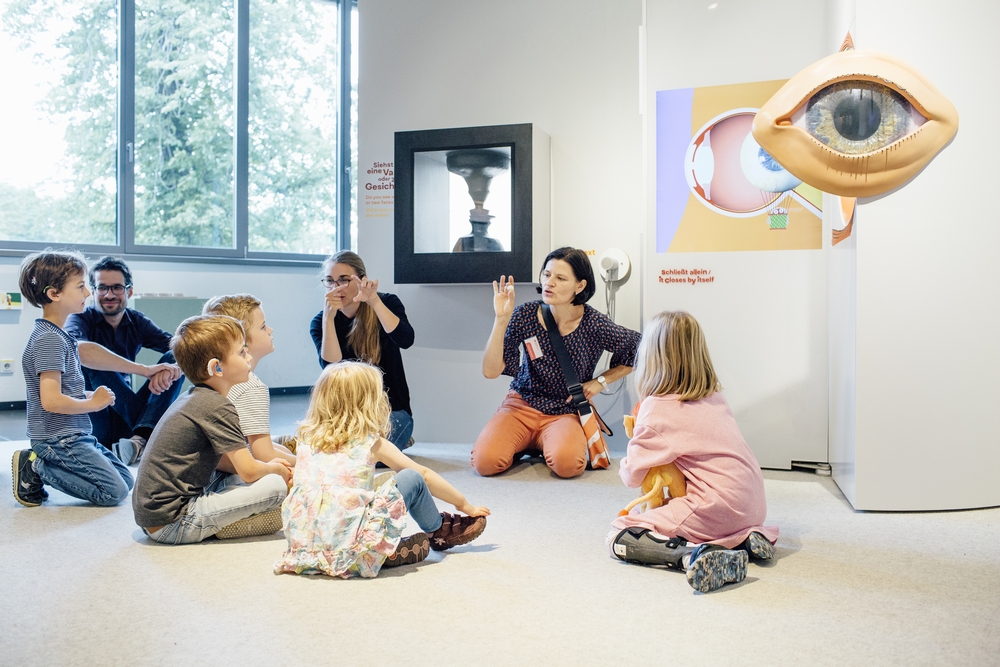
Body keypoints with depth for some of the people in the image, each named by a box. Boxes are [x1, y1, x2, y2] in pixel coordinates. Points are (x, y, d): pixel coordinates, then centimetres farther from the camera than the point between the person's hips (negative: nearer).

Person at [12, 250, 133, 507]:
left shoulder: (57, 335, 11)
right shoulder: (49, 339, -18)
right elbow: (51, 401, -25)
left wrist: (89, 395, 4)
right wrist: (93, 402, -10)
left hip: (74, 435, 9)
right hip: (59, 439, -9)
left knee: (126, 479, 10)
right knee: (115, 491, -10)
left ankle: (38, 462, 10)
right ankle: (36, 468, -2)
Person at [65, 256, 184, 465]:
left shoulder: (137, 321, 5)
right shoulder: (82, 320, -8)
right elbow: (77, 348, -34)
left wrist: (172, 366, -35)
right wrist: (143, 369, -40)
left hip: (124, 421, 4)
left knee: (174, 359, -12)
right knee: (91, 360, -26)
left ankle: (140, 439, -33)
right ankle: (151, 431, -24)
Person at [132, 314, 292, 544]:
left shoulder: (194, 398, 13)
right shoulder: (217, 407, -17)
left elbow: (225, 460, 24)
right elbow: (249, 471, -16)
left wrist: (267, 465, 14)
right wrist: (274, 469, 5)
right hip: (170, 523, -10)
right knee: (274, 486, -17)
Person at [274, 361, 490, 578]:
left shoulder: (307, 438, 12)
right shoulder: (372, 443, 2)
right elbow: (424, 474, 12)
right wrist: (464, 504, 25)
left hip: (303, 545, 5)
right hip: (350, 549, -5)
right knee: (413, 479, 9)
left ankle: (389, 550, 15)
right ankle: (440, 532, 31)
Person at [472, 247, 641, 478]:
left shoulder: (594, 324, -13)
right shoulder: (526, 315, -11)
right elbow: (491, 371, -15)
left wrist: (601, 381, -3)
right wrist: (501, 319, -25)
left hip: (565, 413, -1)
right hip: (522, 405, 1)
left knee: (567, 463, -32)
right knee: (485, 461, -24)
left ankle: (545, 444, 4)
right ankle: (524, 444, 10)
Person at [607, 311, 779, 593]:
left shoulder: (657, 408, -8)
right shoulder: (714, 397, 12)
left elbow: (632, 476, -5)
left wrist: (626, 462, 17)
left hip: (716, 509, -8)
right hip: (753, 507, 8)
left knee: (619, 537, -3)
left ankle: (693, 555, -23)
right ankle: (744, 539, 11)